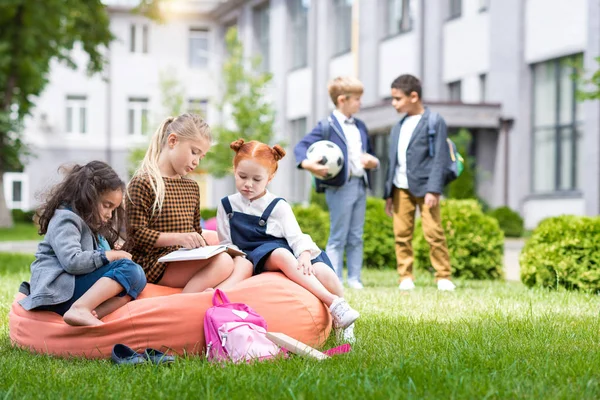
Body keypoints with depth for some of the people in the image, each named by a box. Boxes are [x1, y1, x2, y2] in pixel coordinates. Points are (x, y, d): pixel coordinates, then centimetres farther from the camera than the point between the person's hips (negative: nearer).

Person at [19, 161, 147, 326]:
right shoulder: (66, 219, -4)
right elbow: (72, 261, -20)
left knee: (137, 278, -10)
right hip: (58, 288, -9)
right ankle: (79, 310, -36)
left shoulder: (90, 225, 28)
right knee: (130, 269, -21)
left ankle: (93, 314, -34)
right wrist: (112, 256, -10)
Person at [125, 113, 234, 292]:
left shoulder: (192, 187, 20)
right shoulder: (142, 183, -6)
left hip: (185, 259, 9)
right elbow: (137, 234, -12)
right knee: (222, 262, -28)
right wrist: (178, 238, -23)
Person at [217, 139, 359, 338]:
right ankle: (332, 302, -47)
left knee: (323, 270, -29)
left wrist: (305, 254, -24)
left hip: (284, 249, 2)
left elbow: (296, 237, -3)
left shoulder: (278, 207, 7)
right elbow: (226, 243, 11)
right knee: (282, 255, -39)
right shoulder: (227, 206, 11)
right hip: (255, 257, -2)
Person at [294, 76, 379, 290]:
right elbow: (301, 147, -12)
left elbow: (370, 152, 25)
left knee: (356, 237, 9)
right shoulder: (327, 127, -5)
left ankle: (354, 279, 13)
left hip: (360, 185, 7)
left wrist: (373, 161, 2)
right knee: (338, 237, -3)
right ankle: (334, 280, 1)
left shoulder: (360, 126, 17)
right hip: (340, 186, -7)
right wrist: (308, 164, -31)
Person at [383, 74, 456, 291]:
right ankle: (406, 277, 10)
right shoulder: (398, 127, 16)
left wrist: (433, 190, -17)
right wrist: (388, 193, 13)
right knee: (402, 234, 3)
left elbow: (439, 158, -8)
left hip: (424, 187, -6)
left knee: (433, 233, -7)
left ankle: (443, 277, 0)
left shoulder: (434, 122, -2)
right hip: (401, 188, 6)